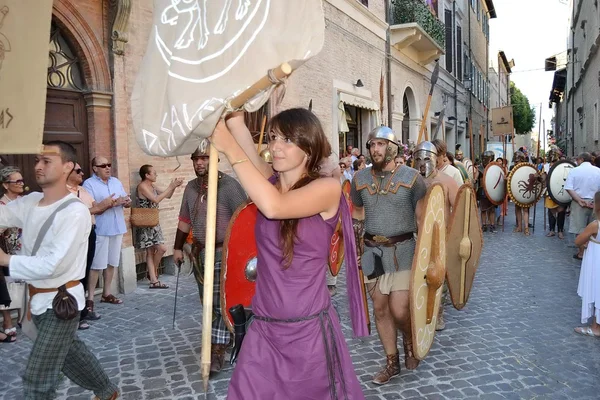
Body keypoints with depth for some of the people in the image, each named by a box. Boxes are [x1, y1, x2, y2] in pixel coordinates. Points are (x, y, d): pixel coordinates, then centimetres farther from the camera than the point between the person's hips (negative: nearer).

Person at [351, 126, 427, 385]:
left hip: (402, 249, -3)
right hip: (372, 250, 4)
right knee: (380, 309, 10)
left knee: (399, 310, -7)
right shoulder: (360, 179, 2)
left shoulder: (411, 178, -7)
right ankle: (392, 362, 26)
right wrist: (356, 250, 10)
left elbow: (423, 219, -2)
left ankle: (410, 342, 27)